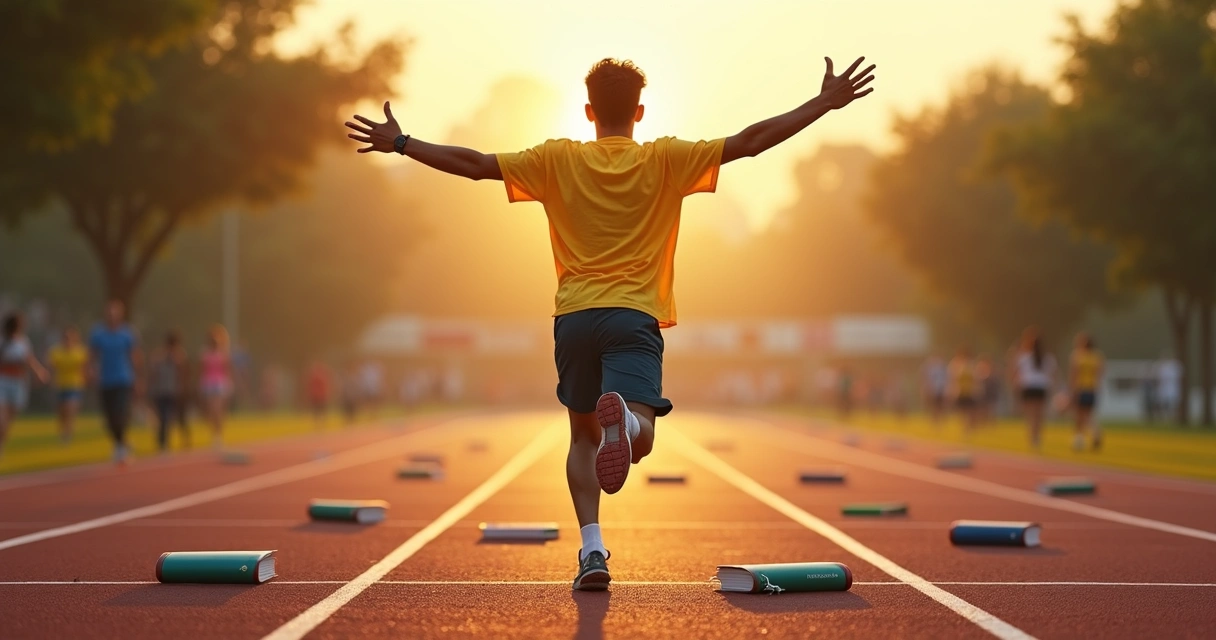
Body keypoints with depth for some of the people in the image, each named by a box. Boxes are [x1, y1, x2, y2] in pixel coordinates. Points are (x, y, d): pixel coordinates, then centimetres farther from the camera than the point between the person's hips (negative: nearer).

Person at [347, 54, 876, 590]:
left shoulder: (558, 160, 6)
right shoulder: (665, 160, 3)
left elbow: (475, 164, 6)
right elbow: (749, 142, -1)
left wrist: (400, 143, 17)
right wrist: (826, 102, 3)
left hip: (574, 317, 2)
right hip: (634, 316, -2)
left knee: (584, 436, 17)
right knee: (639, 438, -14)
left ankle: (592, 549, 5)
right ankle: (624, 418, -51)